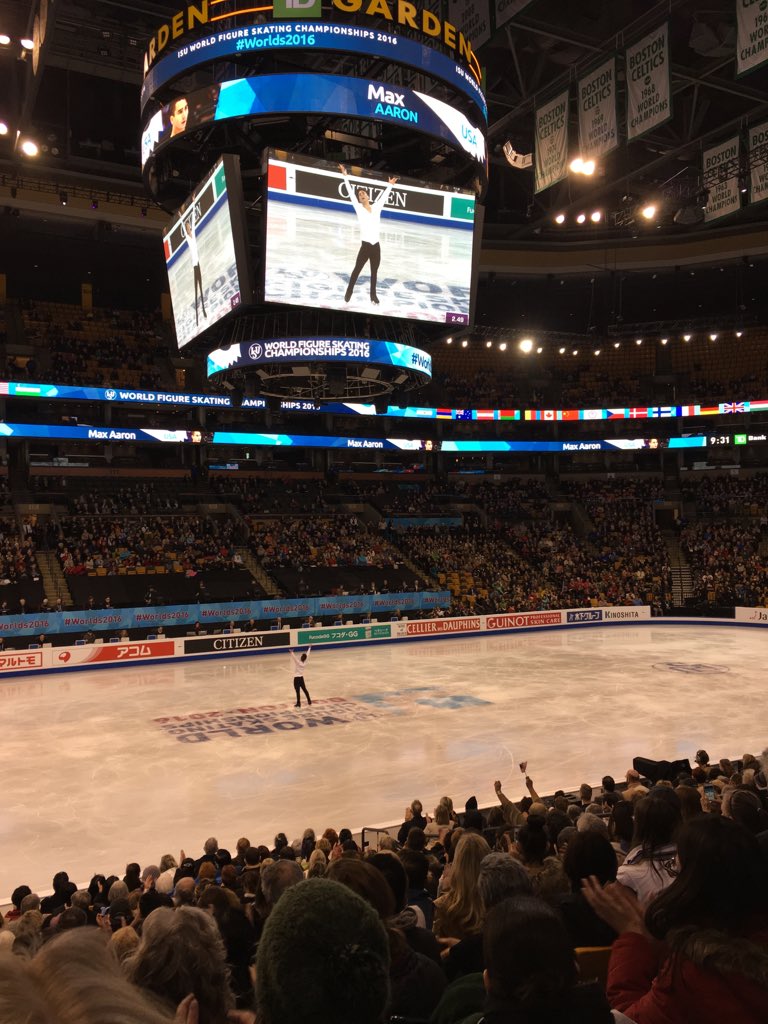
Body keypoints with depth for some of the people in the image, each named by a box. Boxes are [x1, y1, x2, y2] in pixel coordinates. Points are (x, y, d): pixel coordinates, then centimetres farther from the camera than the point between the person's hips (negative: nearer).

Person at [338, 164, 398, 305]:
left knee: (374, 272, 14)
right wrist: (345, 175, -6)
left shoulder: (376, 207, 7)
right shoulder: (358, 208, -1)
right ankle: (349, 292, 16)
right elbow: (350, 192, -4)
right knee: (357, 270, 5)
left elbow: (384, 196, 22)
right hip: (365, 245, -3)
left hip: (376, 246, 4)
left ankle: (373, 295, 26)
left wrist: (390, 185, 32)